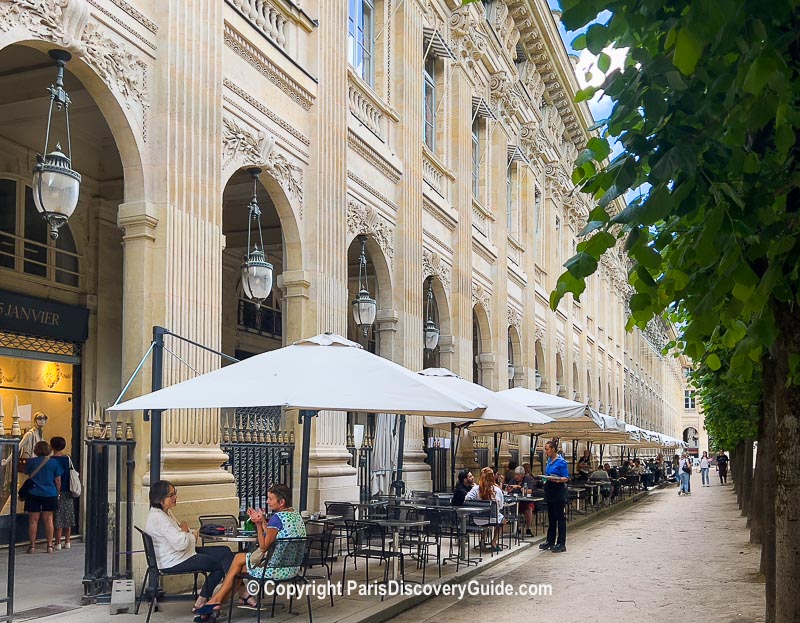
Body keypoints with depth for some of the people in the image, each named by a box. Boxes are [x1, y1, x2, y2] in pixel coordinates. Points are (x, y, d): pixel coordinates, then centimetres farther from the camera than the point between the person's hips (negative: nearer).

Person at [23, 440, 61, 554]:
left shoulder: (32, 462, -3)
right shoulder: (54, 462, -2)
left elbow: (26, 472, 17)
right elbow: (58, 480, 1)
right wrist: (57, 493, 13)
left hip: (33, 494, -1)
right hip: (50, 494, 1)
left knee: (33, 520, 5)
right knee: (48, 520, 6)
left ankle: (32, 546, 6)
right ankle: (49, 545, 6)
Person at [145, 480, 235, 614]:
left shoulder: (166, 512, 9)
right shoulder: (158, 517, -24)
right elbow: (180, 543, -28)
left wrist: (188, 533, 0)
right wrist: (187, 532, -6)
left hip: (182, 554, 10)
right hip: (173, 562, -10)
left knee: (224, 552, 3)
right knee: (222, 564, -5)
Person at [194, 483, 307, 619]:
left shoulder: (277, 518, -18)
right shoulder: (296, 515, 9)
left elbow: (264, 547, -13)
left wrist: (258, 524, -9)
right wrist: (262, 521, 9)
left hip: (278, 569, -9)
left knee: (238, 562, 11)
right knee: (239, 558, 16)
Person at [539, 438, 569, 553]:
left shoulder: (561, 462, -12)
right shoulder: (549, 461, 11)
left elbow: (566, 478, -13)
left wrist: (558, 479, -29)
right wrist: (545, 479, 4)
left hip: (559, 492, -8)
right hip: (549, 491, 8)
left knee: (560, 517, -3)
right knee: (551, 517, 14)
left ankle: (561, 544, 1)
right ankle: (550, 541, 22)